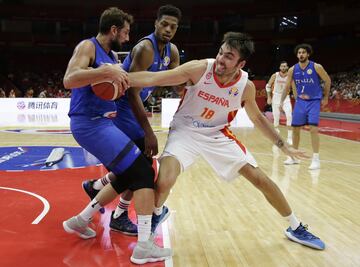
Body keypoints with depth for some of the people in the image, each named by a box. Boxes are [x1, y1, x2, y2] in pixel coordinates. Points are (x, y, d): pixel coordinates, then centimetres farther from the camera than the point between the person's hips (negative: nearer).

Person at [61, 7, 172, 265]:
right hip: (90, 124, -10)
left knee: (128, 176, 18)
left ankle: (80, 221, 28)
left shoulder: (112, 56, 18)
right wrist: (107, 72, -32)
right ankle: (144, 246, -12)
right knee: (144, 172, -14)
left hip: (102, 122, 10)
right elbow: (69, 80, -25)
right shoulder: (88, 47, -8)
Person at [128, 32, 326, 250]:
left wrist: (283, 145, 9)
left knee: (260, 178, 0)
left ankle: (296, 228, 21)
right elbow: (153, 78, -26)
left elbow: (257, 117, 6)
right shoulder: (199, 69, -23)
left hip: (218, 135, 3)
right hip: (185, 131, -2)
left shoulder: (246, 86, -14)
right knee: (164, 182, -26)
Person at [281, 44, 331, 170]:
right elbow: (287, 87, 7)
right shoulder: (292, 70, -2)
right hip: (300, 102, 4)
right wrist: (281, 102, 0)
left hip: (314, 102, -4)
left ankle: (316, 159, -7)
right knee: (295, 128, 7)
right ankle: (294, 156, 22)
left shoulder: (316, 67, -11)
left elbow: (327, 80, 2)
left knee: (313, 129, -14)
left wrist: (325, 97, 3)